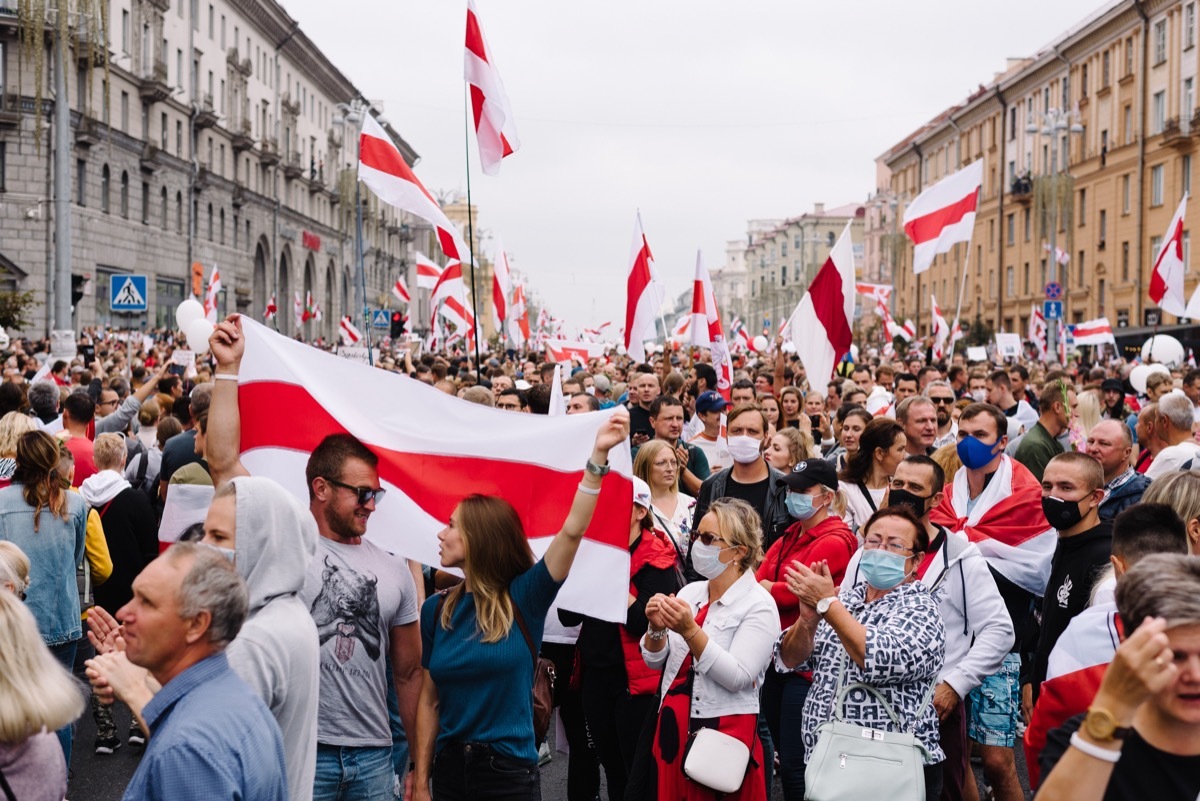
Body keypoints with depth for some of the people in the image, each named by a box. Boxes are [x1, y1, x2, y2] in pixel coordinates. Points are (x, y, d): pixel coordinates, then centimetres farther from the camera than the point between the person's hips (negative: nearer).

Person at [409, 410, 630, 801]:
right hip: (449, 767, 3)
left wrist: (598, 455, -26)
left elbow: (572, 531, -19)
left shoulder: (523, 598, -8)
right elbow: (429, 699, 4)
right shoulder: (437, 609, 1)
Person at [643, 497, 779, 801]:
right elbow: (655, 662, 10)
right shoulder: (690, 591, 6)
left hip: (726, 732, -5)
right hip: (673, 727, 6)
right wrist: (657, 629, -10)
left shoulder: (759, 605, -10)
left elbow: (737, 678, -20)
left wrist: (690, 631, -27)